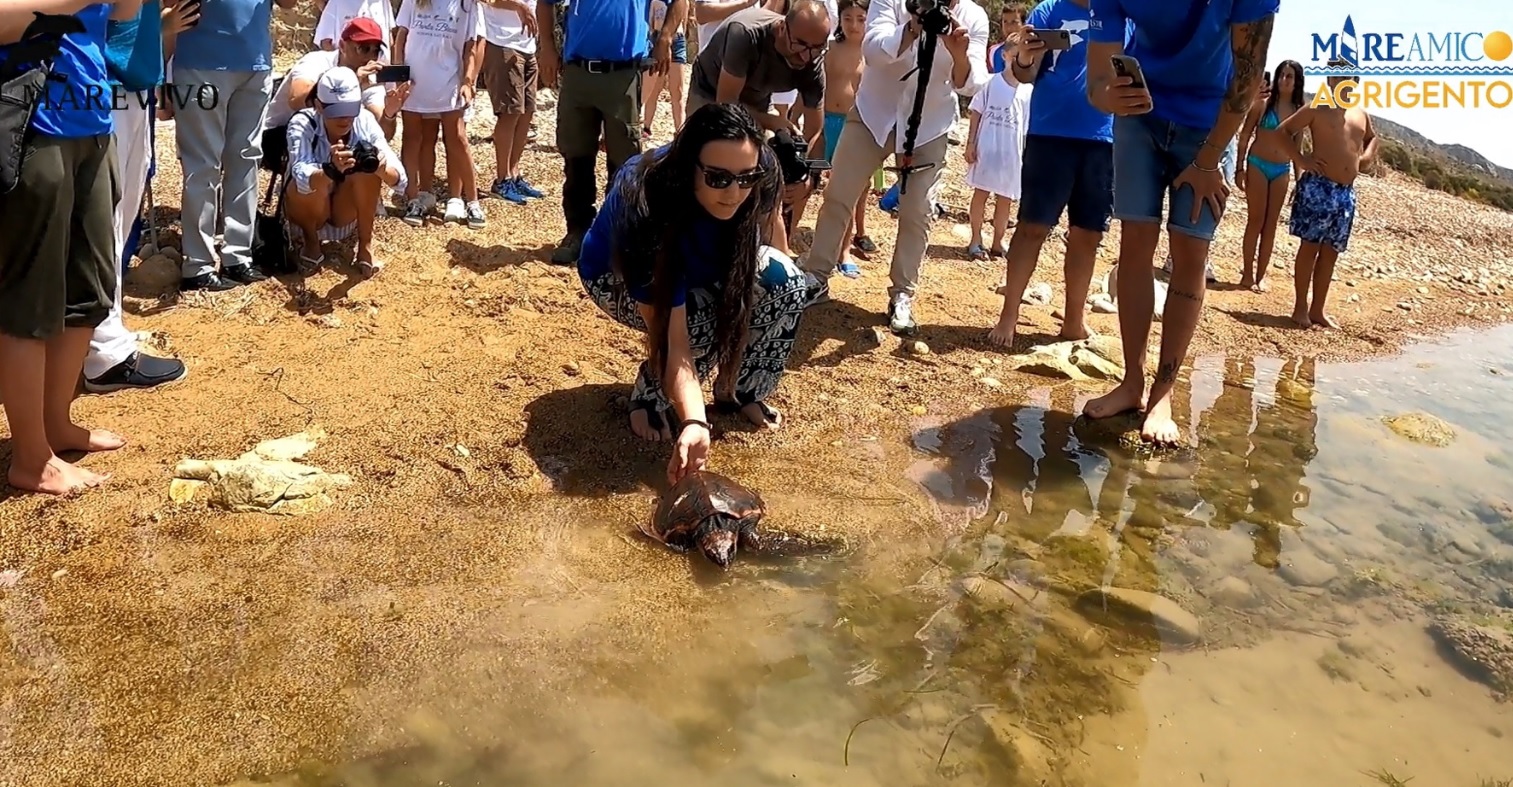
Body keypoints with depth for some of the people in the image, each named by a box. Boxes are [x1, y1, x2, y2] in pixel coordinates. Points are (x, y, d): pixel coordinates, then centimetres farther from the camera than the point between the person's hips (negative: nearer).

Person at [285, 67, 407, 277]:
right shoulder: (303, 123, -25)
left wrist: (380, 168, -50)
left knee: (368, 168, -25)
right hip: (309, 212, -2)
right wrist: (331, 170, -63)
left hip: (347, 213, 2)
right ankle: (310, 240, -3)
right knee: (309, 184, -34)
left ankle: (365, 245, -10)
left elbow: (399, 177, -27)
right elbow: (302, 178, -42)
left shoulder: (365, 120, -19)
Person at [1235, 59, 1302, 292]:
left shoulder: (1300, 111, 5)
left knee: (1271, 223, 5)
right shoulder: (1263, 103, -4)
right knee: (1255, 221, -2)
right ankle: (1247, 274, 5)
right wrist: (1240, 167, -7)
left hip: (1282, 170, 3)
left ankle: (1261, 275, 11)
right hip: (1258, 165, -3)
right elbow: (1245, 136, -2)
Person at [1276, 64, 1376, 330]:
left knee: (1330, 252, 8)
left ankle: (1318, 310, 15)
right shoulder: (1316, 109, -2)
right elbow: (1284, 130, -4)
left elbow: (1372, 137, 34)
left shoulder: (1361, 114, 16)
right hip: (1318, 186, -6)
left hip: (1346, 192, 6)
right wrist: (1300, 160, -12)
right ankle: (1300, 307, 2)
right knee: (1309, 246, -4)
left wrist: (1367, 156, 13)